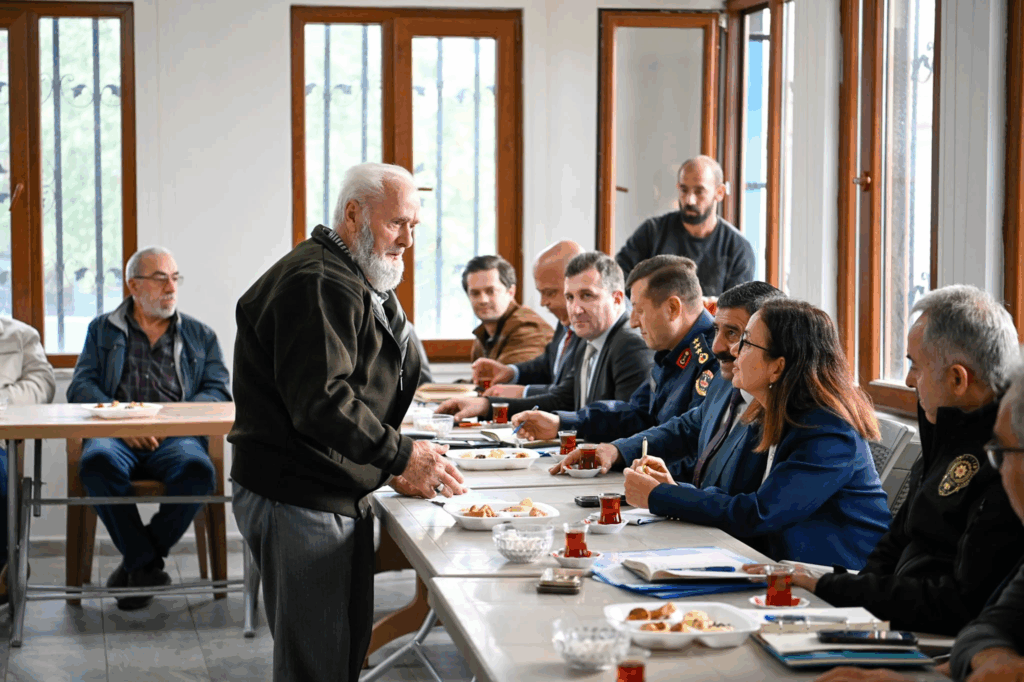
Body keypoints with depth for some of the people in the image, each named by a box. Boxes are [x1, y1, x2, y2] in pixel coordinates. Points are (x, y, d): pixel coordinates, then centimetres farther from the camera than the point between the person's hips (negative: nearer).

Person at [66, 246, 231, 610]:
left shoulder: (201, 336, 22)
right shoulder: (102, 330, 21)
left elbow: (218, 392, 10)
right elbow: (80, 386, 9)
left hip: (175, 436, 0)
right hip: (115, 435, 0)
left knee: (197, 470, -35)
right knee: (98, 462, -37)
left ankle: (137, 562, -15)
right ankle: (148, 564, -22)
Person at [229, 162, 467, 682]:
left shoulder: (362, 282, 20)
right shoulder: (316, 283, -17)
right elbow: (320, 401, -26)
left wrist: (393, 465, 13)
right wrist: (399, 455, -28)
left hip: (341, 497, 11)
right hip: (296, 498, -11)